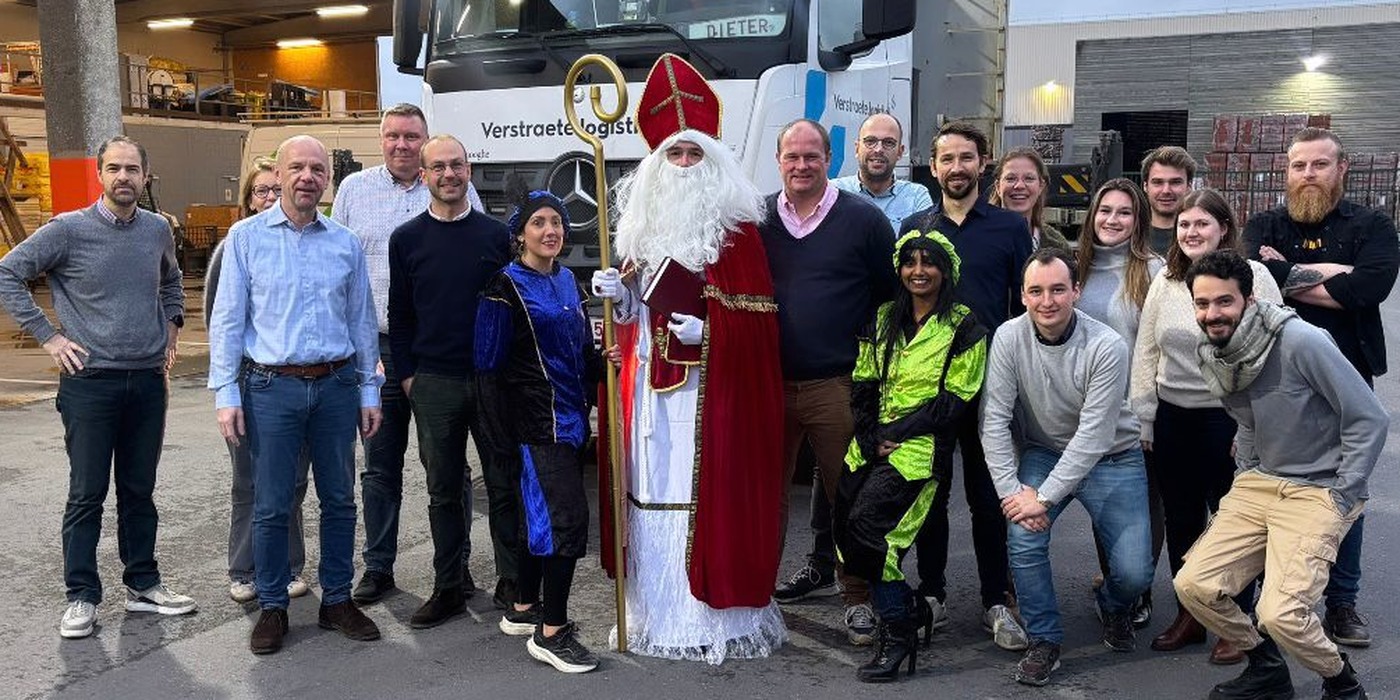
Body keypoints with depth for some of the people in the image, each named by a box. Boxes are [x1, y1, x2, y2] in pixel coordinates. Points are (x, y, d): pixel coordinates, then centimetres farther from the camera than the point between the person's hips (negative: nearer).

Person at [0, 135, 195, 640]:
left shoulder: (158, 230, 7)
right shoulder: (69, 230, -6)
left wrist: (171, 327, 16)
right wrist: (48, 336, -7)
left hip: (148, 380, 4)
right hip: (90, 380, -4)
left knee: (139, 491, 12)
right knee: (87, 494, 2)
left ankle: (143, 585, 23)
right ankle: (81, 597, 12)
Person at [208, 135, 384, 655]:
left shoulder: (345, 243, 7)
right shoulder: (246, 237, 0)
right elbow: (227, 320, -1)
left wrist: (369, 391, 9)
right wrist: (226, 393, -7)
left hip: (336, 384, 3)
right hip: (272, 385, -2)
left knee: (339, 499, 10)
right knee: (271, 505, 4)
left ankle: (337, 600, 24)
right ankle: (272, 607, 19)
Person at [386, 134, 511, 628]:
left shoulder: (495, 235, 5)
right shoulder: (407, 239, 6)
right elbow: (399, 314, 8)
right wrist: (406, 375, 2)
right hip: (434, 383, 0)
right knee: (444, 489, 8)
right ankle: (449, 587, 19)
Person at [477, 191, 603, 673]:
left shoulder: (566, 281, 14)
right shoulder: (506, 287, -8)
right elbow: (489, 365, -9)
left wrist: (602, 362, 1)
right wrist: (504, 431, -10)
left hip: (570, 416, 8)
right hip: (538, 420, -8)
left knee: (542, 515, 15)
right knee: (566, 516, -13)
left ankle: (523, 610, 29)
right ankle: (551, 632, -4)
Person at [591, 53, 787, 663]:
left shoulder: (735, 227, -4)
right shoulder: (646, 223, 14)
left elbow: (755, 313, -6)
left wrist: (709, 330, -20)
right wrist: (617, 294, 0)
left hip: (708, 387, -5)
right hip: (648, 384, 5)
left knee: (706, 494, -4)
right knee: (652, 494, 8)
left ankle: (715, 617, 8)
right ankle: (653, 611, 20)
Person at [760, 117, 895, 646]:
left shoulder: (862, 219, 2)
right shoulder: (756, 219, 8)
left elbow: (894, 295, 5)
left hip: (838, 385, -2)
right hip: (768, 382, 3)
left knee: (848, 494, 4)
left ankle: (858, 597, 16)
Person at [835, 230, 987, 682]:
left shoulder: (963, 327, 1)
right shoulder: (883, 319, 16)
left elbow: (955, 399, -5)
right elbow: (862, 385, 12)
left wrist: (897, 432, -11)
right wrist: (870, 438, -3)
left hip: (920, 445, -6)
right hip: (870, 444, 6)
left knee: (866, 522, -22)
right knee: (845, 530, -4)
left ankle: (898, 633, -6)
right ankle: (911, 609, 18)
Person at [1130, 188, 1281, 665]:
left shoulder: (1252, 276, -6)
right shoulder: (1165, 281, 7)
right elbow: (1145, 352, 9)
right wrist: (1142, 418, 6)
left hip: (1232, 418, -4)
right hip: (1173, 417, 5)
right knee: (1180, 519, 13)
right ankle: (1189, 617, 29)